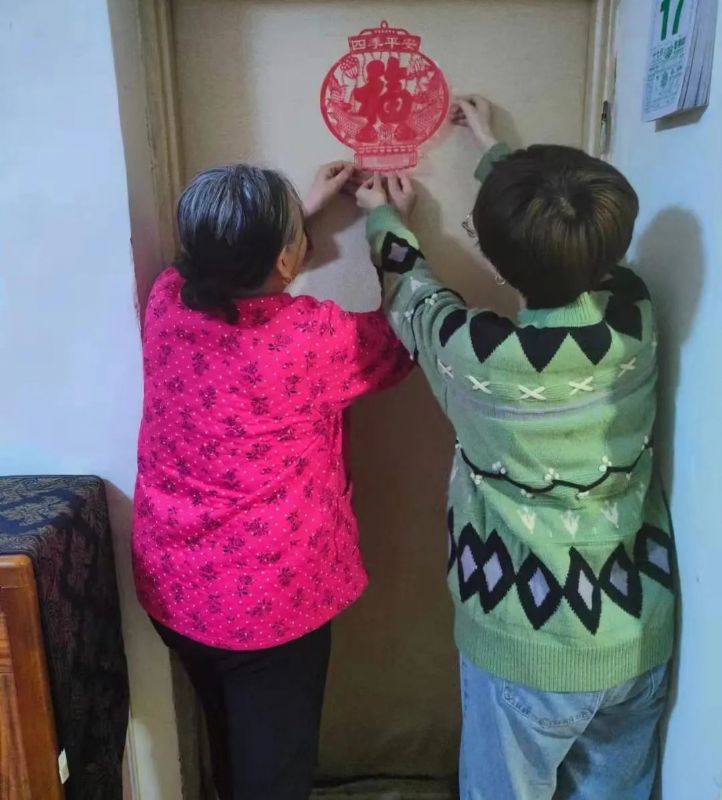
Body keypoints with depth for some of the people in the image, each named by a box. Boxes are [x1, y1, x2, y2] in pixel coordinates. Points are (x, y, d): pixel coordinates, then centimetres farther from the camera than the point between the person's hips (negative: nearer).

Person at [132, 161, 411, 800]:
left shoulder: (168, 299, -10)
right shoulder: (310, 335, -25)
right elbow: (403, 339, -3)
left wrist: (305, 207, 17)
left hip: (175, 587, 6)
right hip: (270, 598, -6)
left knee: (230, 740, 30)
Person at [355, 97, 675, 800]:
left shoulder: (483, 356, -25)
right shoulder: (635, 311, -12)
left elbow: (412, 296, -1)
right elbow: (575, 242, 10)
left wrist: (385, 220, 19)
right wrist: (493, 149, 25)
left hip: (528, 652, -4)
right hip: (639, 637, 5)